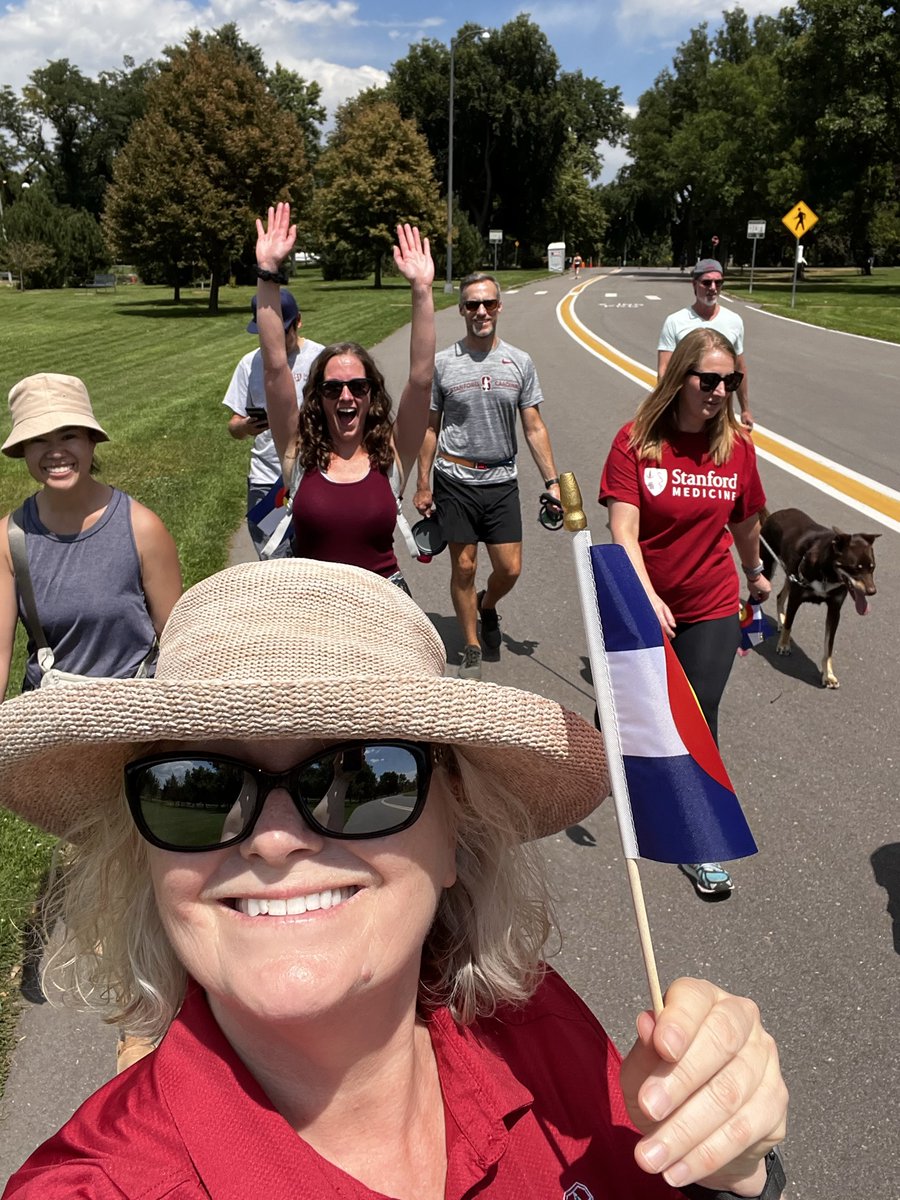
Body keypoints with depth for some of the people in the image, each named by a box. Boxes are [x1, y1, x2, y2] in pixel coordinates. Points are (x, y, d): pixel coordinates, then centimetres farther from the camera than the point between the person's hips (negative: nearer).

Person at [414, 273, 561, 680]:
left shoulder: (519, 362, 4)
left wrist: (552, 481, -1)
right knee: (464, 568, 5)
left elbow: (534, 428, 5)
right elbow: (430, 428, 4)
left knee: (509, 570, 2)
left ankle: (487, 605, 37)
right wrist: (423, 485, 1)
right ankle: (471, 648, 21)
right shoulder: (443, 363, 0)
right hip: (455, 481, -1)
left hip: (502, 482, 2)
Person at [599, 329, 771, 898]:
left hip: (711, 607, 1)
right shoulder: (636, 441, -15)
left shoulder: (737, 445, -6)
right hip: (639, 604, -1)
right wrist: (646, 598, -34)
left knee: (700, 718, 0)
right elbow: (623, 533, -22)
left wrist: (756, 573, 25)